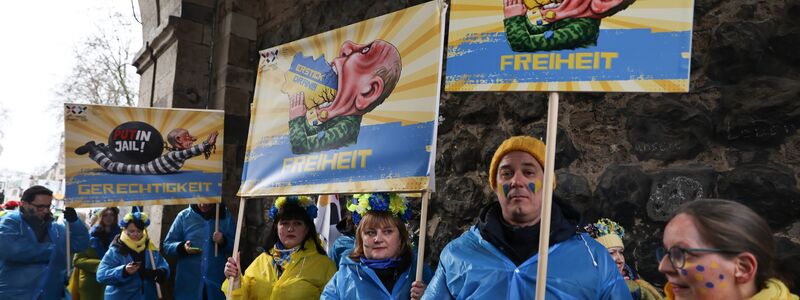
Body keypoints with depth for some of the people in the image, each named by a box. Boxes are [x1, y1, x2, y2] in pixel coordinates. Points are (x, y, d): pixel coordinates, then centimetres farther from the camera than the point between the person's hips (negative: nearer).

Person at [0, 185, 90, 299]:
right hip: (15, 295, -5)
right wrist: (51, 250, -13)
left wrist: (73, 221, -10)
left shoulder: (57, 228, 14)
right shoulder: (10, 222, -5)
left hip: (51, 295, 6)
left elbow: (81, 244, 7)